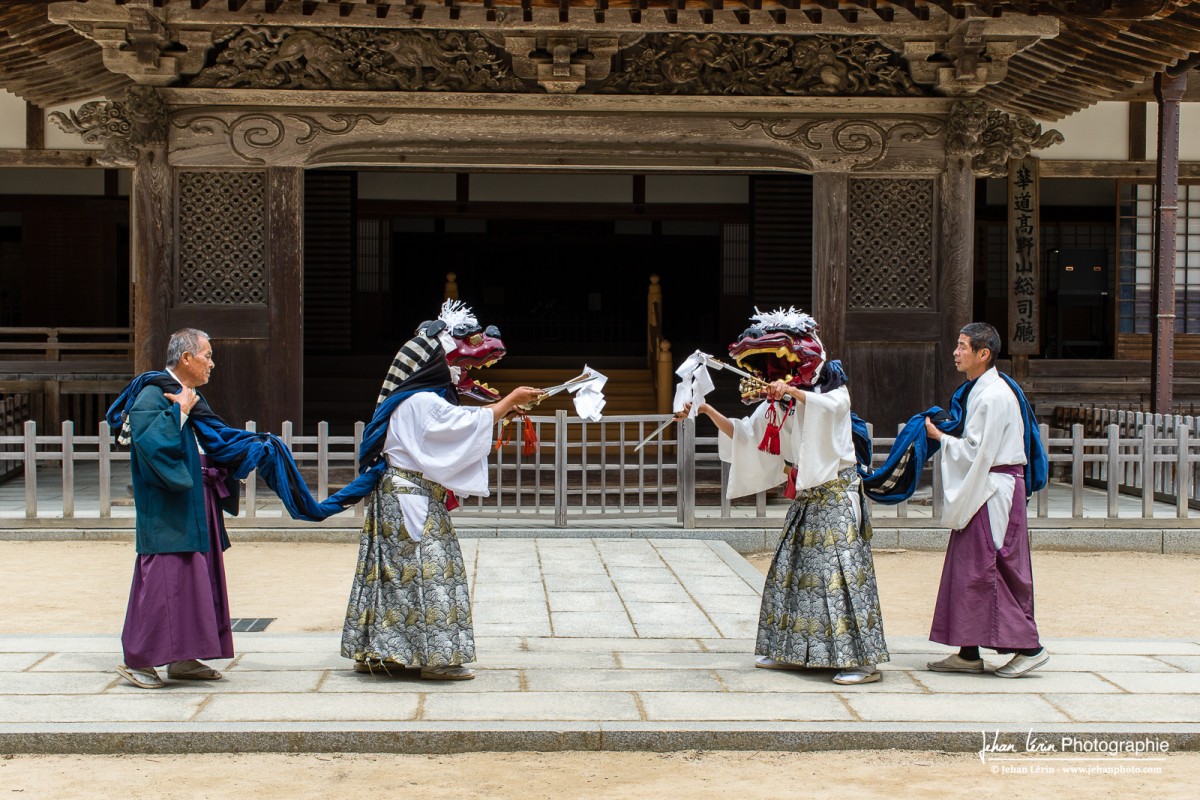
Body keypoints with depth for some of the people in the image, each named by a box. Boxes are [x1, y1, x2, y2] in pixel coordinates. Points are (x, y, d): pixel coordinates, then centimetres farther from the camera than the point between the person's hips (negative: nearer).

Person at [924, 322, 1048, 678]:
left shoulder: (993, 395, -17)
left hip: (992, 490, -10)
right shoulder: (981, 390, 14)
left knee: (987, 567, -8)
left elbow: (977, 452, -19)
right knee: (968, 568, 9)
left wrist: (940, 437, -8)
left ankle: (1028, 646, -1)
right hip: (982, 490, 10)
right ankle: (969, 653, 13)